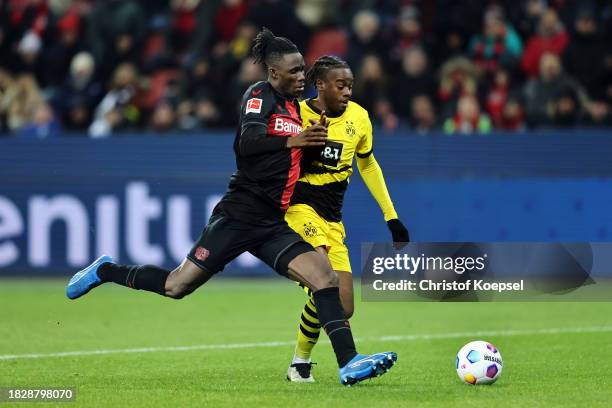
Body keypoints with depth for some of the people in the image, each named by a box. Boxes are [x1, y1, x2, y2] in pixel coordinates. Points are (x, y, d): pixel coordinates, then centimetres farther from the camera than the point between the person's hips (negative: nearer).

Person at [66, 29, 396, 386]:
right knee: (177, 286, -1)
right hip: (240, 215, -7)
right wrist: (292, 141, -35)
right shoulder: (260, 95, -7)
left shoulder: (296, 106, 16)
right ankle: (105, 272, 23)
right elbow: (246, 142, -24)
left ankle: (349, 363, -18)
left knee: (325, 277, -12)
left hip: (273, 224, 7)